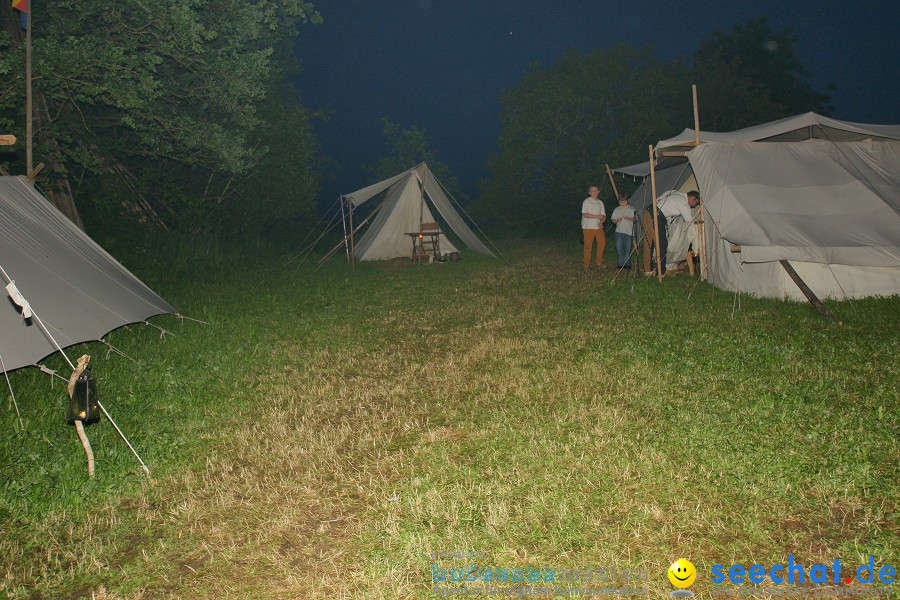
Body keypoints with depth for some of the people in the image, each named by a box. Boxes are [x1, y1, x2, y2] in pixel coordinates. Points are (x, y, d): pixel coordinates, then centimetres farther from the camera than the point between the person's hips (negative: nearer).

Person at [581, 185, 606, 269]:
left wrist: (601, 222, -9)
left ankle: (599, 262, 9)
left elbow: (603, 216, 13)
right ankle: (587, 264, 2)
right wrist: (597, 216, -10)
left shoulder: (600, 202, 15)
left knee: (602, 243, -2)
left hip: (598, 227, 5)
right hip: (588, 227, -5)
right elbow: (585, 214, -12)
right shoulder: (586, 202, -2)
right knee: (588, 246, -4)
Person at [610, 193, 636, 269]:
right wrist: (616, 220, -10)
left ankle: (627, 263, 8)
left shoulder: (631, 209, 5)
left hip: (629, 231, -2)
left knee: (628, 248, 0)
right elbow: (613, 219, 12)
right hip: (619, 231, 2)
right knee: (619, 248, -3)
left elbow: (635, 219, 4)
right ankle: (621, 263, 7)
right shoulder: (617, 210, 11)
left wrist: (629, 219, -14)